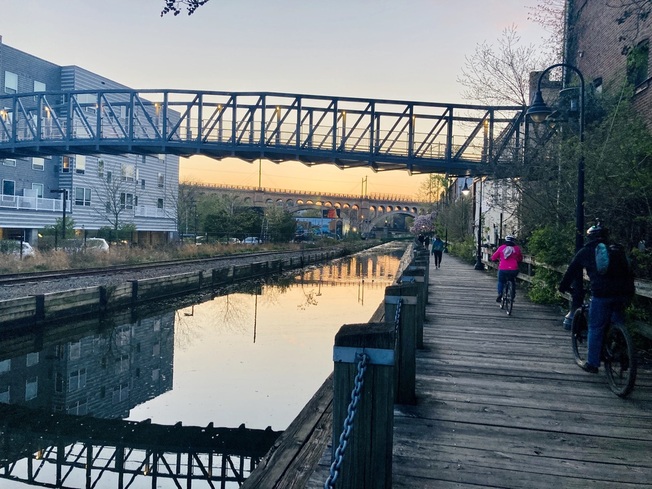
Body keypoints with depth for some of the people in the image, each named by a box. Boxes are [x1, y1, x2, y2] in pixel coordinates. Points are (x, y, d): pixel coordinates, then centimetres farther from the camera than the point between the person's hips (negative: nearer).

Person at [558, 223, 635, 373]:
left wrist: (563, 287, 29)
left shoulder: (585, 252, 11)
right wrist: (629, 290, 28)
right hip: (623, 292, 4)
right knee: (618, 325, 19)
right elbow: (629, 271, 21)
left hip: (601, 293, -3)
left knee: (595, 328, 5)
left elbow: (571, 271, 16)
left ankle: (592, 363, 10)